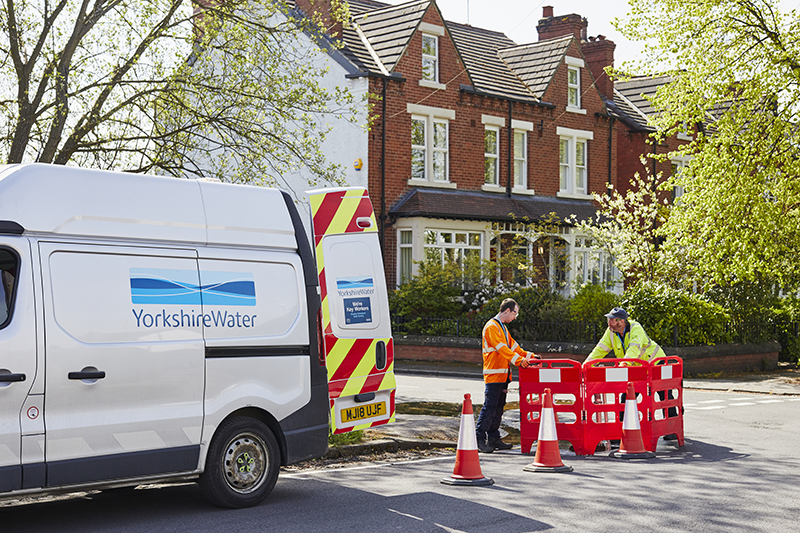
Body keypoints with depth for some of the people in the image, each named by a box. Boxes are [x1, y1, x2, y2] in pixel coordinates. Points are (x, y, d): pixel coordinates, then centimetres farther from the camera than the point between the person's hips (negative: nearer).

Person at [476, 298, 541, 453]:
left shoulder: (503, 328, 20)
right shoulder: (492, 327, -12)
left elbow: (512, 346, 23)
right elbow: (502, 348, -21)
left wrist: (529, 356, 13)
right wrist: (519, 360, -26)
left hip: (503, 375, 10)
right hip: (493, 375, -10)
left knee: (498, 408, 10)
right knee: (489, 407, -10)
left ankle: (493, 439, 15)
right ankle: (479, 439, -6)